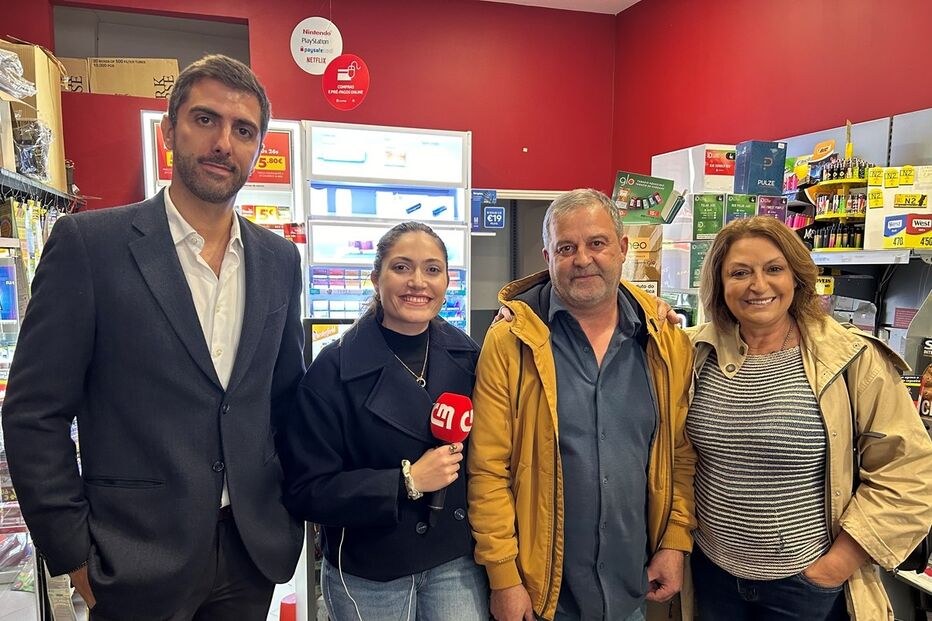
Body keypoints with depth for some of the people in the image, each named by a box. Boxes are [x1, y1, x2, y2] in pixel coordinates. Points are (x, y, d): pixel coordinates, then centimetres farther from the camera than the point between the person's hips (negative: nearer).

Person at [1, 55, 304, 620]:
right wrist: (75, 553, -8)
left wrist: (291, 506, 7)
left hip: (253, 550, 4)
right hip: (137, 558, -3)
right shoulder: (88, 243, -9)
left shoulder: (280, 260, 3)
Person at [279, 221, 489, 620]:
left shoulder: (468, 356, -3)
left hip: (458, 561, 2)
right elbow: (307, 491, -15)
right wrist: (407, 481, -22)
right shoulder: (334, 369, -14)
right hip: (368, 575, -2)